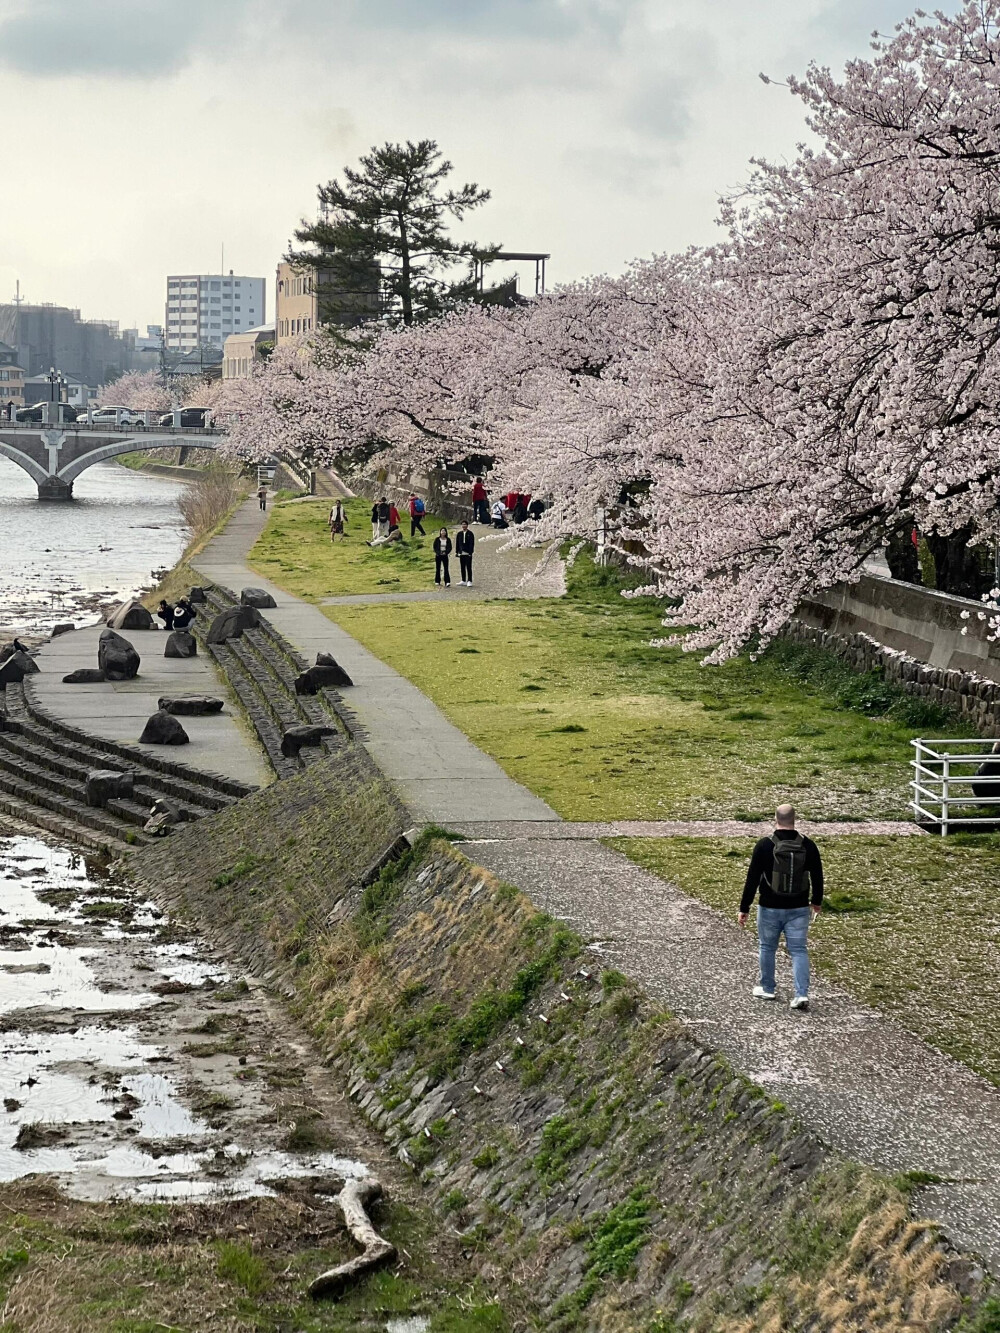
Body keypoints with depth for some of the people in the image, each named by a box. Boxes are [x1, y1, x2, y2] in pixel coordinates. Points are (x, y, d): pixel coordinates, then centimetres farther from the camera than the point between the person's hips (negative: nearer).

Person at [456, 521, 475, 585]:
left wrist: (470, 552, -13)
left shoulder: (470, 534, -1)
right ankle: (463, 581, 14)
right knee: (462, 568, 8)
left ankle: (469, 581, -2)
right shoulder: (459, 534, 11)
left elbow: (472, 543, -5)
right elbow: (457, 543, 14)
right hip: (461, 553, 4)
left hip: (468, 553, -4)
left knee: (468, 568, -4)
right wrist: (457, 552, 8)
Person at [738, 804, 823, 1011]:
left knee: (767, 947, 17)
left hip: (770, 908, -2)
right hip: (799, 909, 2)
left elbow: (752, 879, -10)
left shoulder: (764, 846, -12)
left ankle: (766, 988, 29)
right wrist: (816, 902, 23)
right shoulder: (808, 846, -4)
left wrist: (744, 908, -3)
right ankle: (801, 994, -5)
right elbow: (817, 877, 6)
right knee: (799, 950, 6)